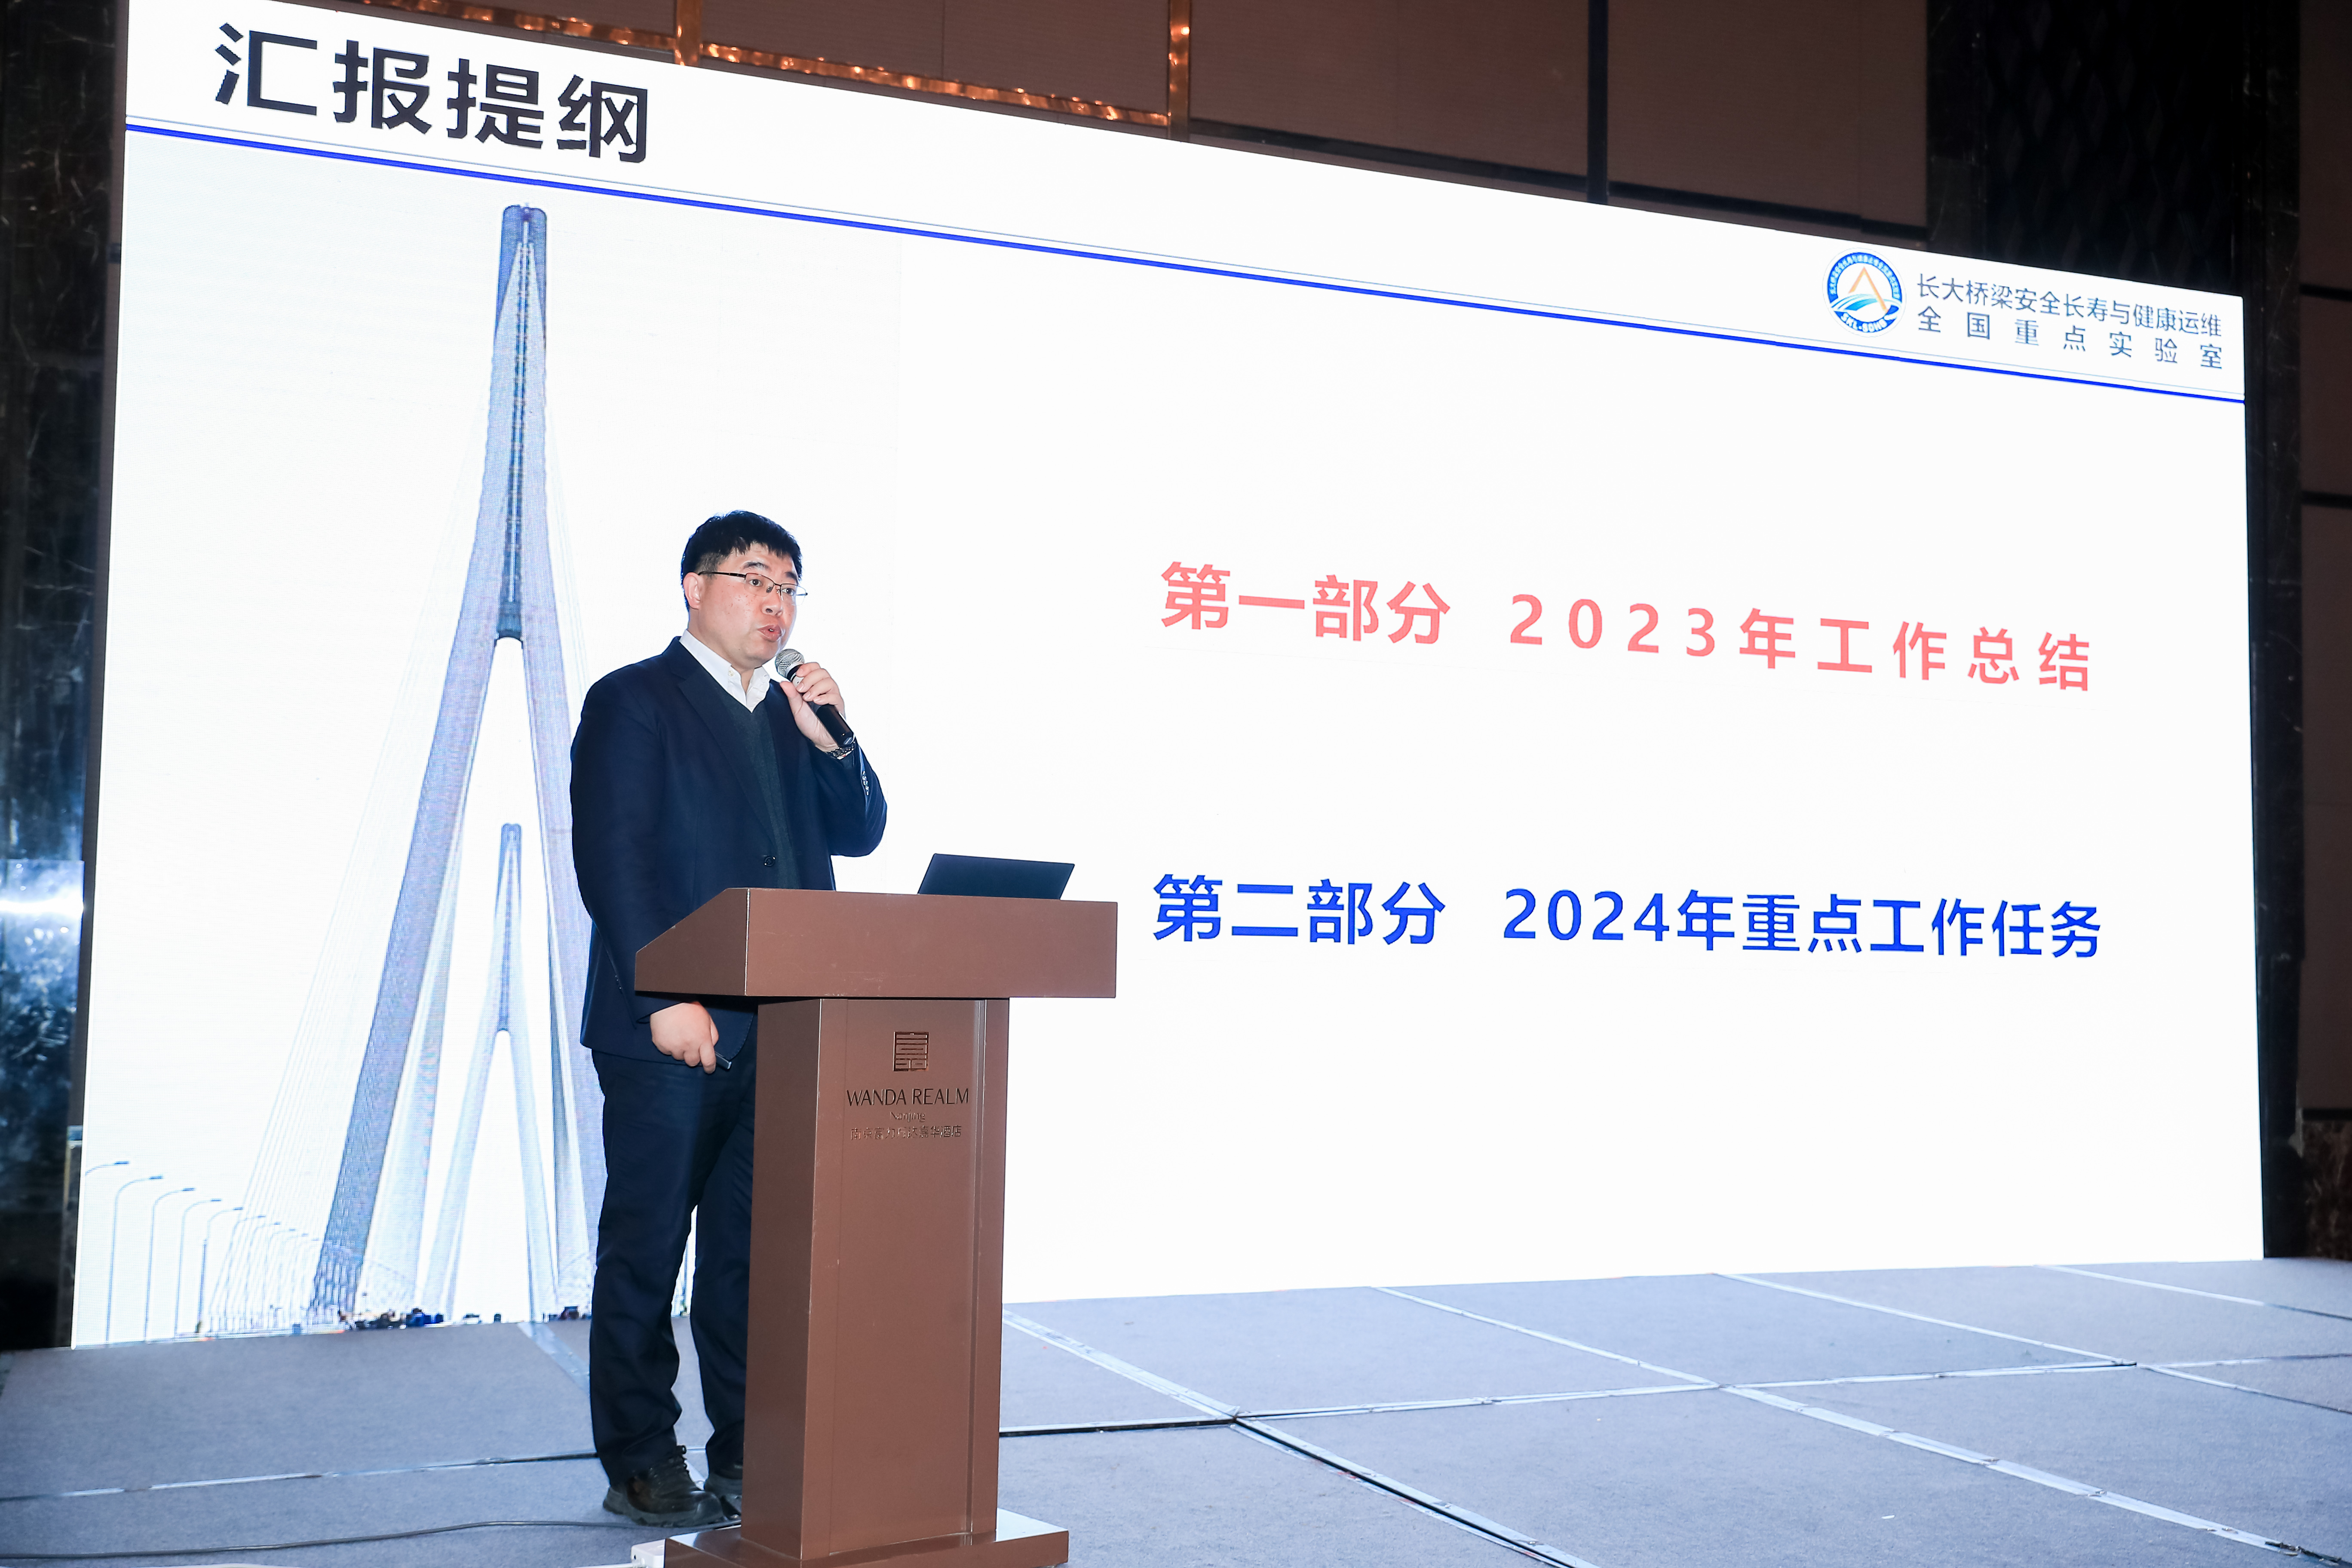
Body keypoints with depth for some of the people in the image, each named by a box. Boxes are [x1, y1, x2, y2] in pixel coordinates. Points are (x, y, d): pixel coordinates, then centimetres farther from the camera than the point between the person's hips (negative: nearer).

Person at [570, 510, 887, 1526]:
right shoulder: (632, 702, -2)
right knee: (646, 1251, 3)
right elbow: (612, 862, -10)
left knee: (751, 1251, 11)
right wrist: (665, 1001, -17)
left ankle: (748, 1455, 19)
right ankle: (640, 1462, 14)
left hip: (779, 1033, 6)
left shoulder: (793, 712, 18)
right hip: (672, 1032, -6)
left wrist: (829, 738, -3)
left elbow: (859, 834, 14)